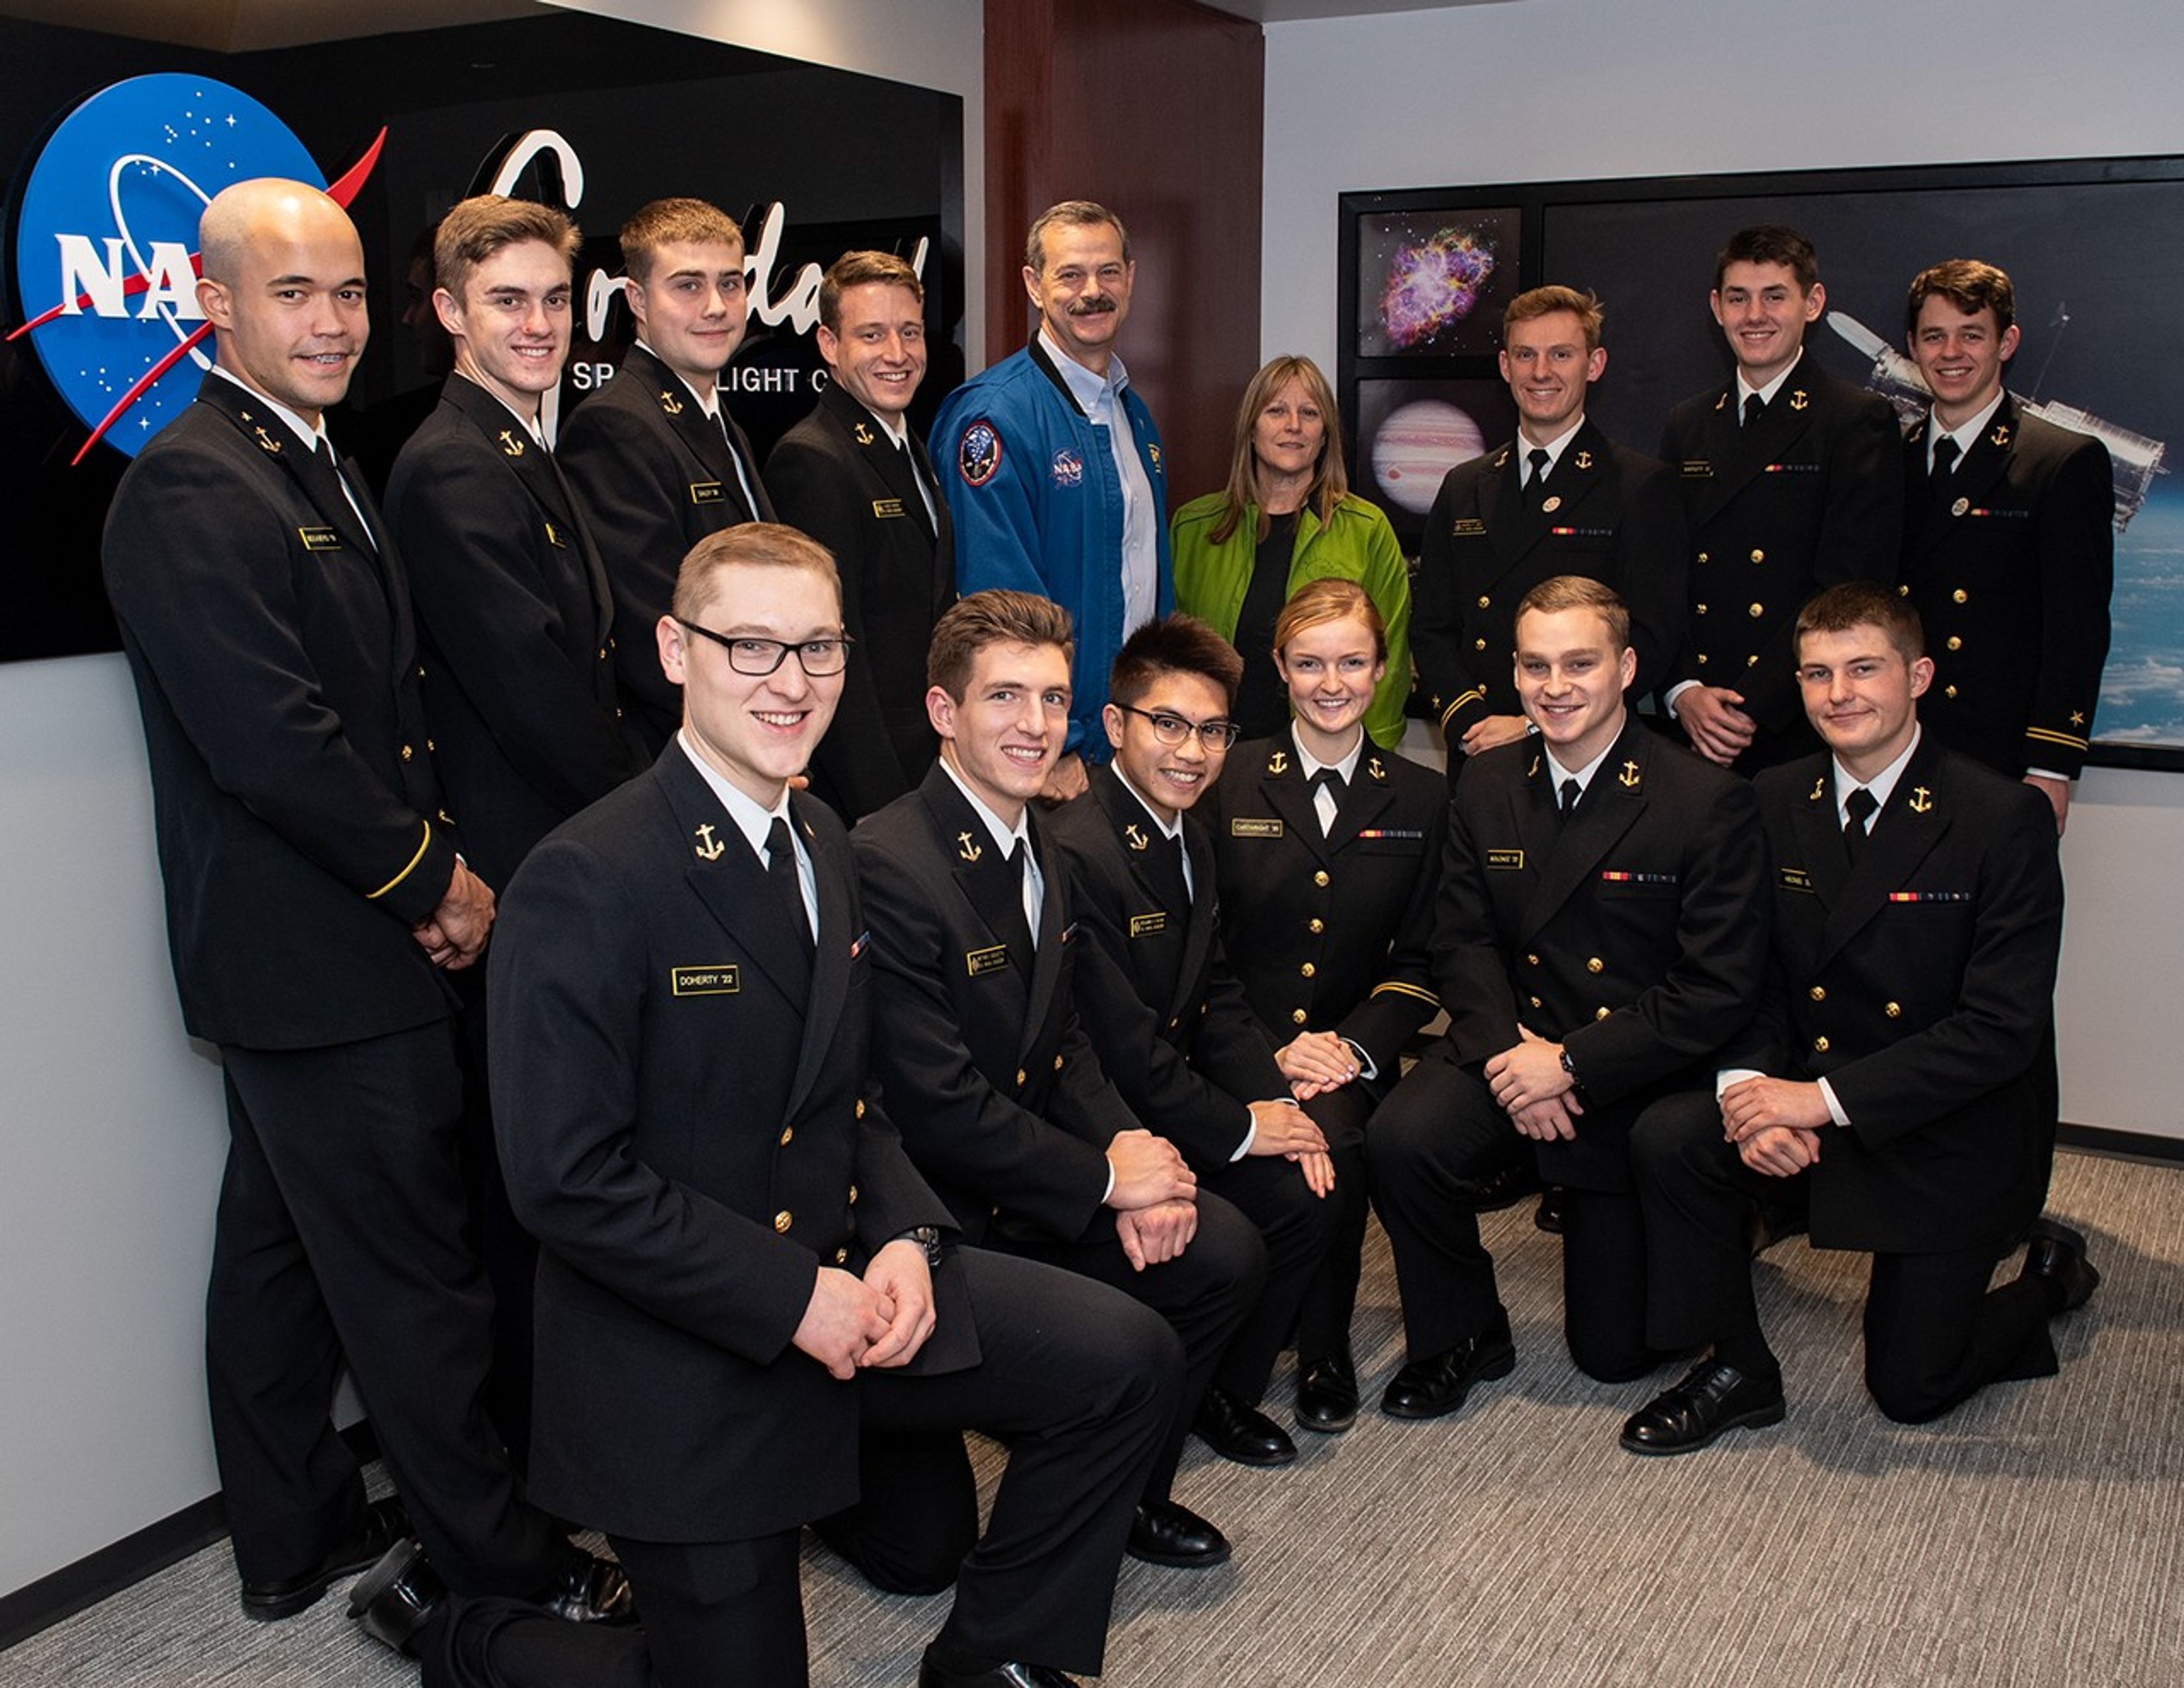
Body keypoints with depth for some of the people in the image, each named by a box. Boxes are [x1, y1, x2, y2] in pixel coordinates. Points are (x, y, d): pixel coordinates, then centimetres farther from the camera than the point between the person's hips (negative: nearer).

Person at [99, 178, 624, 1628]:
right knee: (413, 1274, 2)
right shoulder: (193, 488, -17)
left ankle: (296, 1538, 35)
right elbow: (269, 744, -24)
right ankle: (505, 1560, 18)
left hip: (315, 953, 10)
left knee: (287, 1251, 19)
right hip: (320, 965, -10)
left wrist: (431, 865, 6)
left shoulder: (314, 468, 15)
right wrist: (434, 880, -13)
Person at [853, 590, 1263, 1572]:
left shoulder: (1041, 848, 6)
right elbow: (937, 1109, -25)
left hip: (1027, 1179, 8)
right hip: (933, 1220, -8)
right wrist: (1106, 1177, -16)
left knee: (1225, 1252, -2)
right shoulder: (887, 866, -23)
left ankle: (1128, 1492, 19)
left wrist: (1129, 1147, -8)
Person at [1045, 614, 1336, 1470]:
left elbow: (1217, 998, 13)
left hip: (1167, 1103, 9)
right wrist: (1240, 1127, -14)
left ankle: (1225, 1390, 19)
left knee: (1305, 1194, -2)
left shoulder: (1189, 839, 8)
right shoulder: (1075, 852, -24)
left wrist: (1276, 1101, -3)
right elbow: (1120, 1047, -24)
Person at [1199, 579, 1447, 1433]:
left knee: (1330, 1133, -31)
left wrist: (1354, 1046, -12)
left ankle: (1324, 1346, -9)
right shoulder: (1228, 782, 5)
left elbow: (1420, 961, 6)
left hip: (1352, 1051, 1)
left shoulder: (1421, 800, 10)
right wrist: (1270, 1052, -13)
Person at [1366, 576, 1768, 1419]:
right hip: (1512, 1045, 3)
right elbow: (1462, 938, 3)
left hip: (1642, 1072, -3)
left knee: (1614, 1351, 1)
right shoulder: (1486, 783, 1)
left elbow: (1719, 990, -16)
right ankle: (1462, 1338, -1)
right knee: (1399, 1139, -28)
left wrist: (1571, 1063, -21)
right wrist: (1506, 1046, -17)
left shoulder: (1708, 801, -14)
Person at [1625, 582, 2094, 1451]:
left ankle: (2048, 1274, 36)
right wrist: (1751, 1089, -20)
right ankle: (1735, 1370, -2)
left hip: (1948, 1132, -4)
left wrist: (1823, 1099, -26)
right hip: (1806, 1097, 4)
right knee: (1667, 1141, -24)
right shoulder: (1775, 802, -2)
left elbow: (2002, 1030, -21)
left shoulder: (2006, 817, -18)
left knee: (1911, 1388, 5)